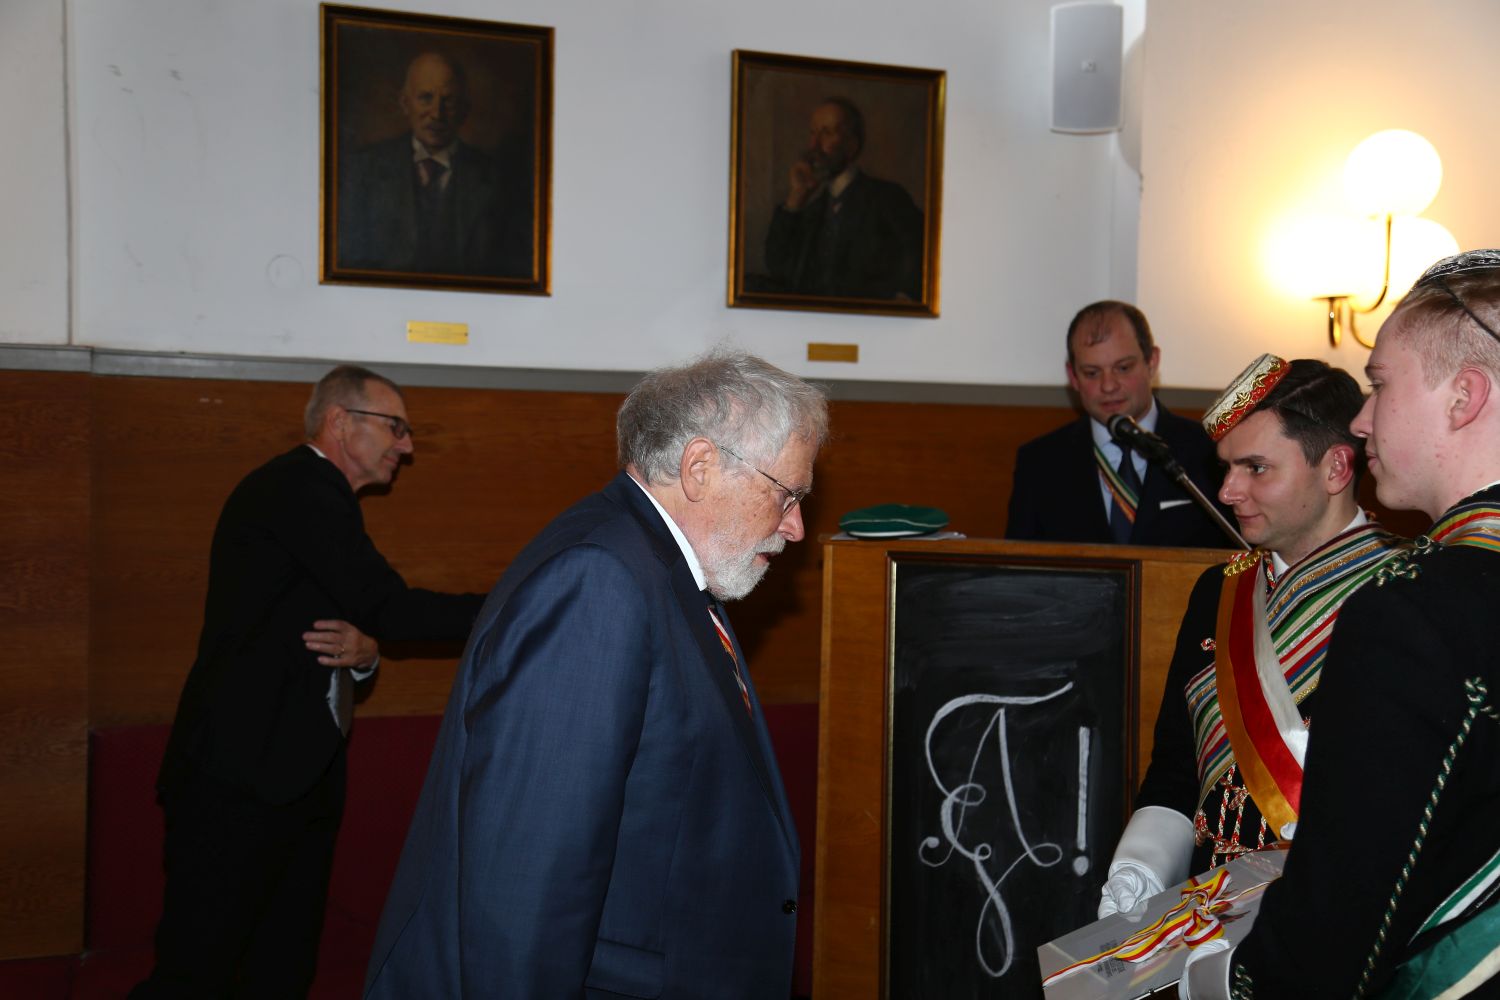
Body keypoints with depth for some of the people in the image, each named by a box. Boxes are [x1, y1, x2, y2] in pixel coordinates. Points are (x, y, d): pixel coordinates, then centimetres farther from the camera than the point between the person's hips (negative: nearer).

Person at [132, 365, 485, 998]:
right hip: (242, 779, -10)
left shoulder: (319, 495, 19)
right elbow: (387, 608, -19)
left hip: (300, 776, 10)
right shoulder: (298, 487, -13)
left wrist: (361, 653, -2)